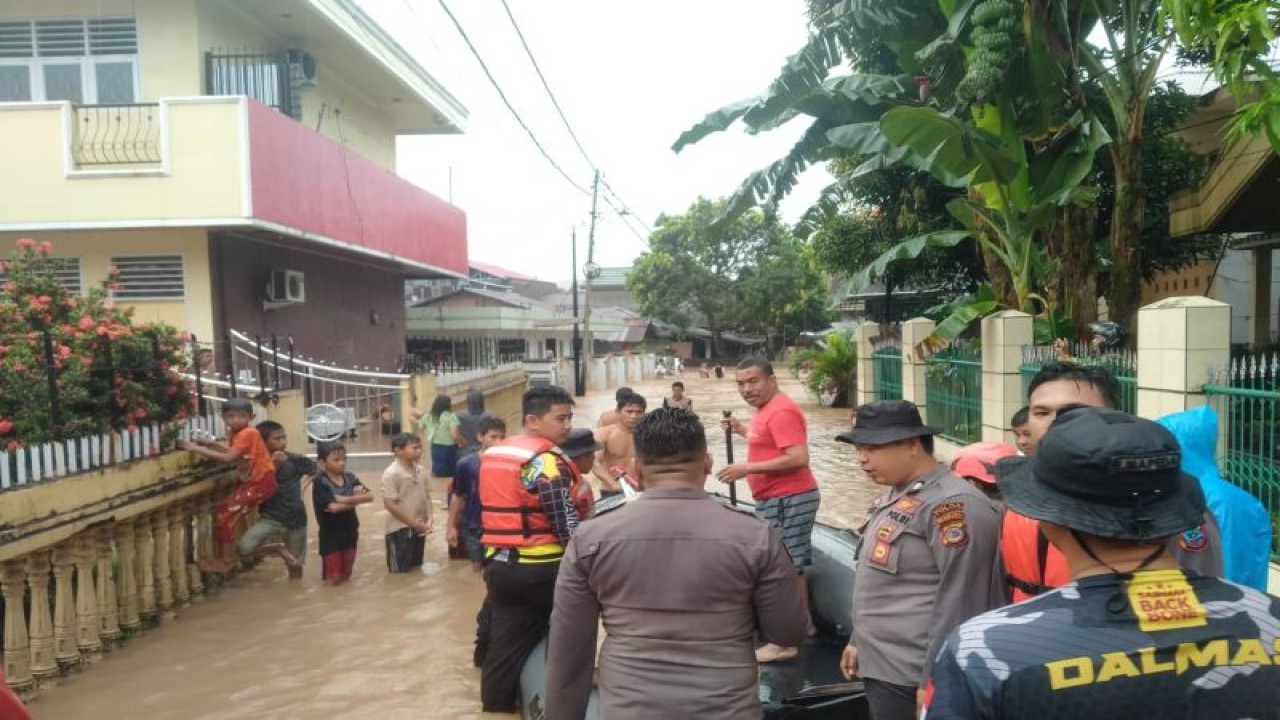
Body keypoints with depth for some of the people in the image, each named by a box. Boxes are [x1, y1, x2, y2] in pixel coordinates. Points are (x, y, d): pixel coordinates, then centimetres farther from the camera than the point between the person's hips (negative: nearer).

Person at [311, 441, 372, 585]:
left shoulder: (350, 478, 1)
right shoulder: (320, 482, -15)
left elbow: (369, 496, -9)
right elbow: (333, 507, -25)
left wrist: (345, 499, -20)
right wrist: (356, 499, -15)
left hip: (350, 531, 5)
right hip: (330, 534, -5)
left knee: (346, 576, 14)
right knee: (333, 579, 2)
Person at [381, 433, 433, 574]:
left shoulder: (421, 471, 3)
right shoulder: (391, 474, -18)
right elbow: (389, 504, -20)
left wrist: (429, 518, -7)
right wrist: (414, 523, -18)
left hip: (419, 528, 7)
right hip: (399, 530, -7)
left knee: (416, 570, 19)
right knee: (399, 573, 4)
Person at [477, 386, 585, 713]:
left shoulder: (491, 455, 11)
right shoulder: (547, 461, -16)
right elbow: (567, 525, -20)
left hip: (499, 565, 7)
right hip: (542, 568, -7)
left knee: (505, 645, 12)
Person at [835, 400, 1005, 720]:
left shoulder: (952, 505, -20)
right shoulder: (894, 494, 9)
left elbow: (958, 603, -21)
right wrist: (859, 641, 19)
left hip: (913, 679, -8)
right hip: (880, 667, 9)